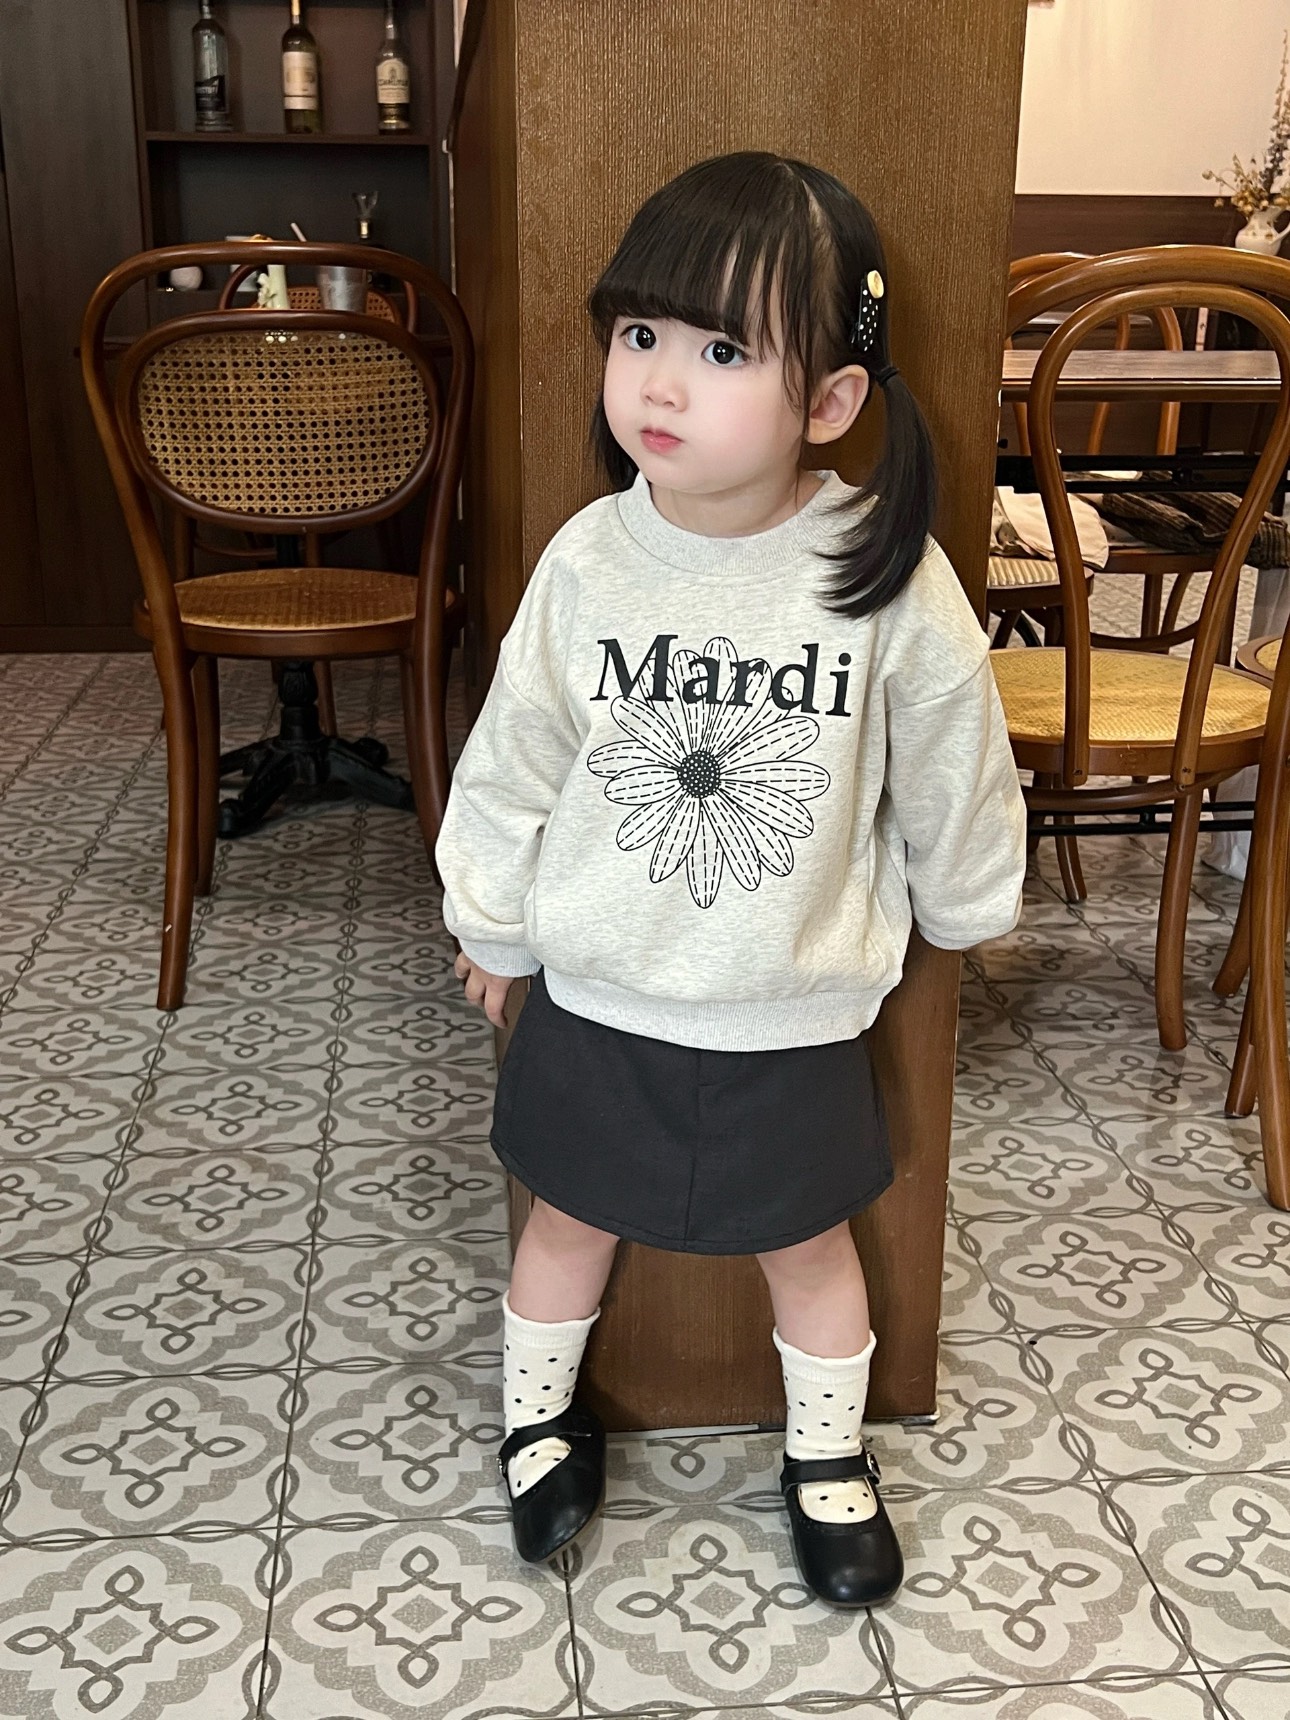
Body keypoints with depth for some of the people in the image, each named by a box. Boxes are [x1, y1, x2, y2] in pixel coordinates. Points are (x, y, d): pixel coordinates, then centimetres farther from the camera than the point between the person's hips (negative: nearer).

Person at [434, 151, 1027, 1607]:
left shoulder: (888, 577, -19)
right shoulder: (589, 560, -14)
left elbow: (951, 769, -2)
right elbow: (514, 759, 0)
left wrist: (964, 904, 12)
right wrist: (490, 919, 10)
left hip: (792, 1014, -1)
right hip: (595, 994, 2)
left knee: (806, 1245, 19)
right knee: (569, 1218, 20)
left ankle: (829, 1460, 46)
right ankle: (540, 1414, 49)